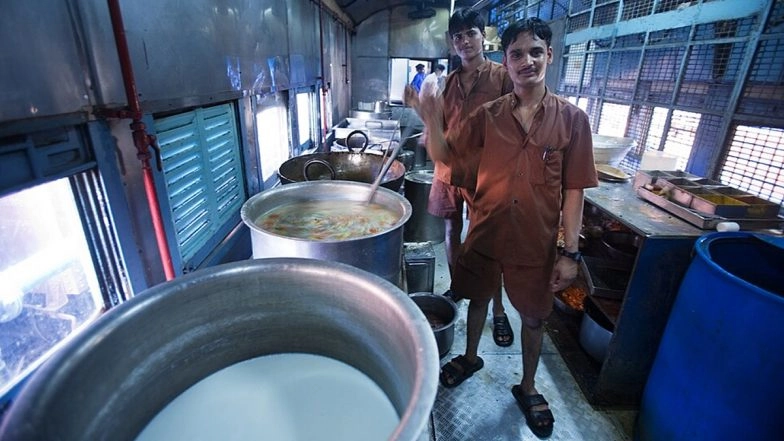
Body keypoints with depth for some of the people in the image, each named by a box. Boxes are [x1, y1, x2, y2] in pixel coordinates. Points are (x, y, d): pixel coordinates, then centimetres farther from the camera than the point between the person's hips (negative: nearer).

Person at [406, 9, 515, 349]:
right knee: (451, 230, 13)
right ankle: (456, 287, 33)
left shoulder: (502, 76, -2)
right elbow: (440, 126, 13)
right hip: (448, 167, 5)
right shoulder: (448, 81, 12)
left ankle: (498, 310, 12)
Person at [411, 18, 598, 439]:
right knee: (477, 297, 20)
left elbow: (574, 190, -5)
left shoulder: (572, 118, -6)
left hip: (537, 241, -1)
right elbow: (446, 156, -1)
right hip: (485, 231, 2)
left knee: (533, 316, 15)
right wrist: (432, 121, -20)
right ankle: (470, 357, 48)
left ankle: (527, 388, 40)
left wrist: (569, 250, -8)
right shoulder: (488, 115, -3)